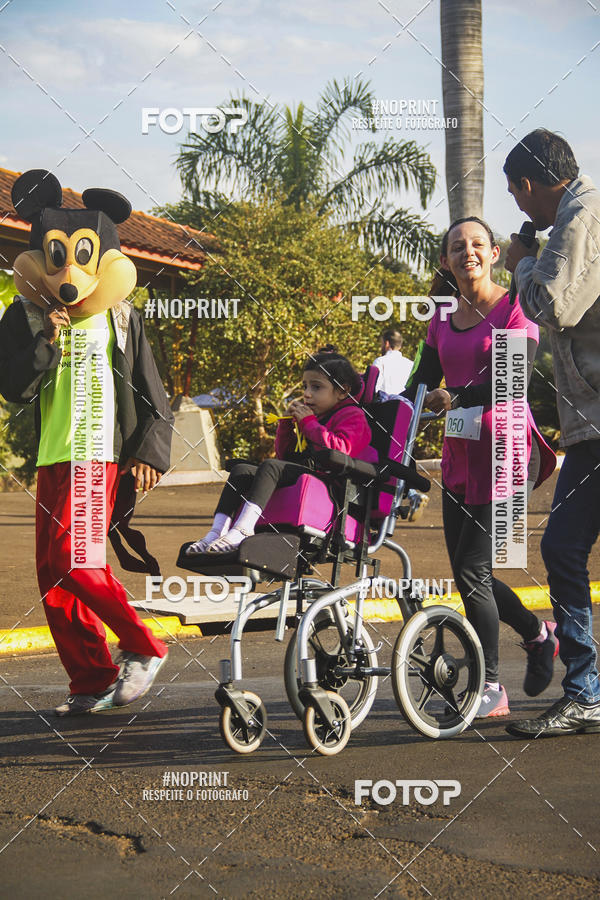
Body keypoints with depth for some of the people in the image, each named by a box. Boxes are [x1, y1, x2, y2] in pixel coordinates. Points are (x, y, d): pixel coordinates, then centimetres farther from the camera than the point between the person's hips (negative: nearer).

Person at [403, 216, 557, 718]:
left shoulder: (515, 308, -6)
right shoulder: (443, 318, 12)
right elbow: (421, 383, 11)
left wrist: (458, 399, -28)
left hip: (506, 447, -6)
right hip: (460, 453, 6)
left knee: (472, 568, -12)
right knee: (469, 572, 8)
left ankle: (491, 689, -2)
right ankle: (538, 634, 35)